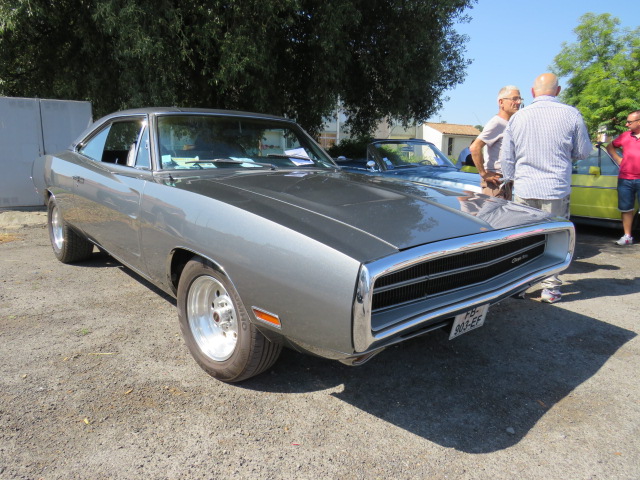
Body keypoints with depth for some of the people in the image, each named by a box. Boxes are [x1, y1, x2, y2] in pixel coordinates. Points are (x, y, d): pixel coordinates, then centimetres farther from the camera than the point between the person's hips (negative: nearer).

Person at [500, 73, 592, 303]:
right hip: (557, 189, -2)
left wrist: (511, 180, 20)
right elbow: (583, 152, 4)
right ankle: (550, 288, 13)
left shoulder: (517, 117, 1)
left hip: (524, 190, 2)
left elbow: (506, 158, 6)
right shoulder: (571, 115, -5)